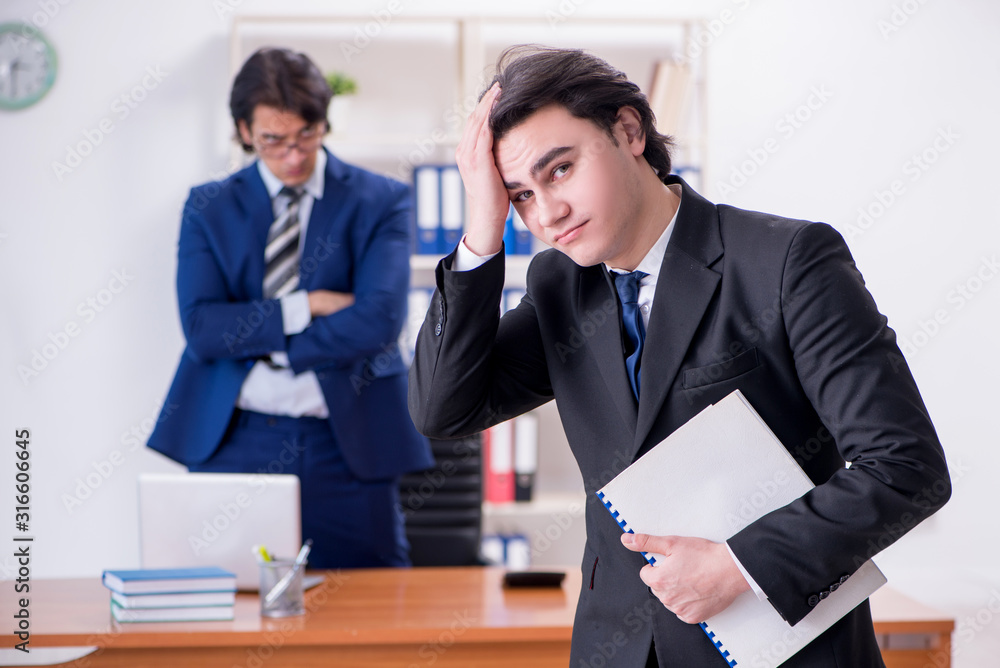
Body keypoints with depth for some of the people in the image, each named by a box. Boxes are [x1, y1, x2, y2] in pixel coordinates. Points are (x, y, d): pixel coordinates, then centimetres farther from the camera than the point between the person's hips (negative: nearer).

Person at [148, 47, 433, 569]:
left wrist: (251, 341, -9)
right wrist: (306, 306, -13)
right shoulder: (209, 208, 8)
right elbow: (201, 327, -5)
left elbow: (379, 321, -13)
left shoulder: (380, 203, 2)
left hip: (346, 445, -1)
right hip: (234, 442, 1)